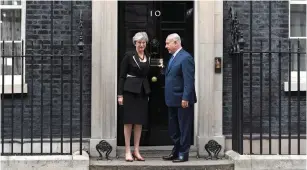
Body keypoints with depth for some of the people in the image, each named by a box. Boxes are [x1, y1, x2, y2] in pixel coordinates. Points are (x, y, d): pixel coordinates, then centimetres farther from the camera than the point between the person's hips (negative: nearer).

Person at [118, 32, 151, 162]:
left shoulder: (148, 58, 10)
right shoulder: (129, 56, -5)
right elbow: (122, 76, -6)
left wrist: (148, 93, 10)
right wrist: (120, 94, -11)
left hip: (143, 91, 5)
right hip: (130, 90, -5)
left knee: (139, 121, 6)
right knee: (129, 121, -2)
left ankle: (136, 151, 12)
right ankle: (128, 151, 3)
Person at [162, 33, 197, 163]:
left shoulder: (185, 58, -14)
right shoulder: (173, 57, 15)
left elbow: (189, 80, -19)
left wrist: (185, 98, -23)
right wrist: (169, 98, 14)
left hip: (182, 100, -9)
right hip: (173, 100, 9)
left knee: (184, 128, 0)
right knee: (173, 129, 15)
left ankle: (183, 154, 8)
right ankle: (176, 152, 26)